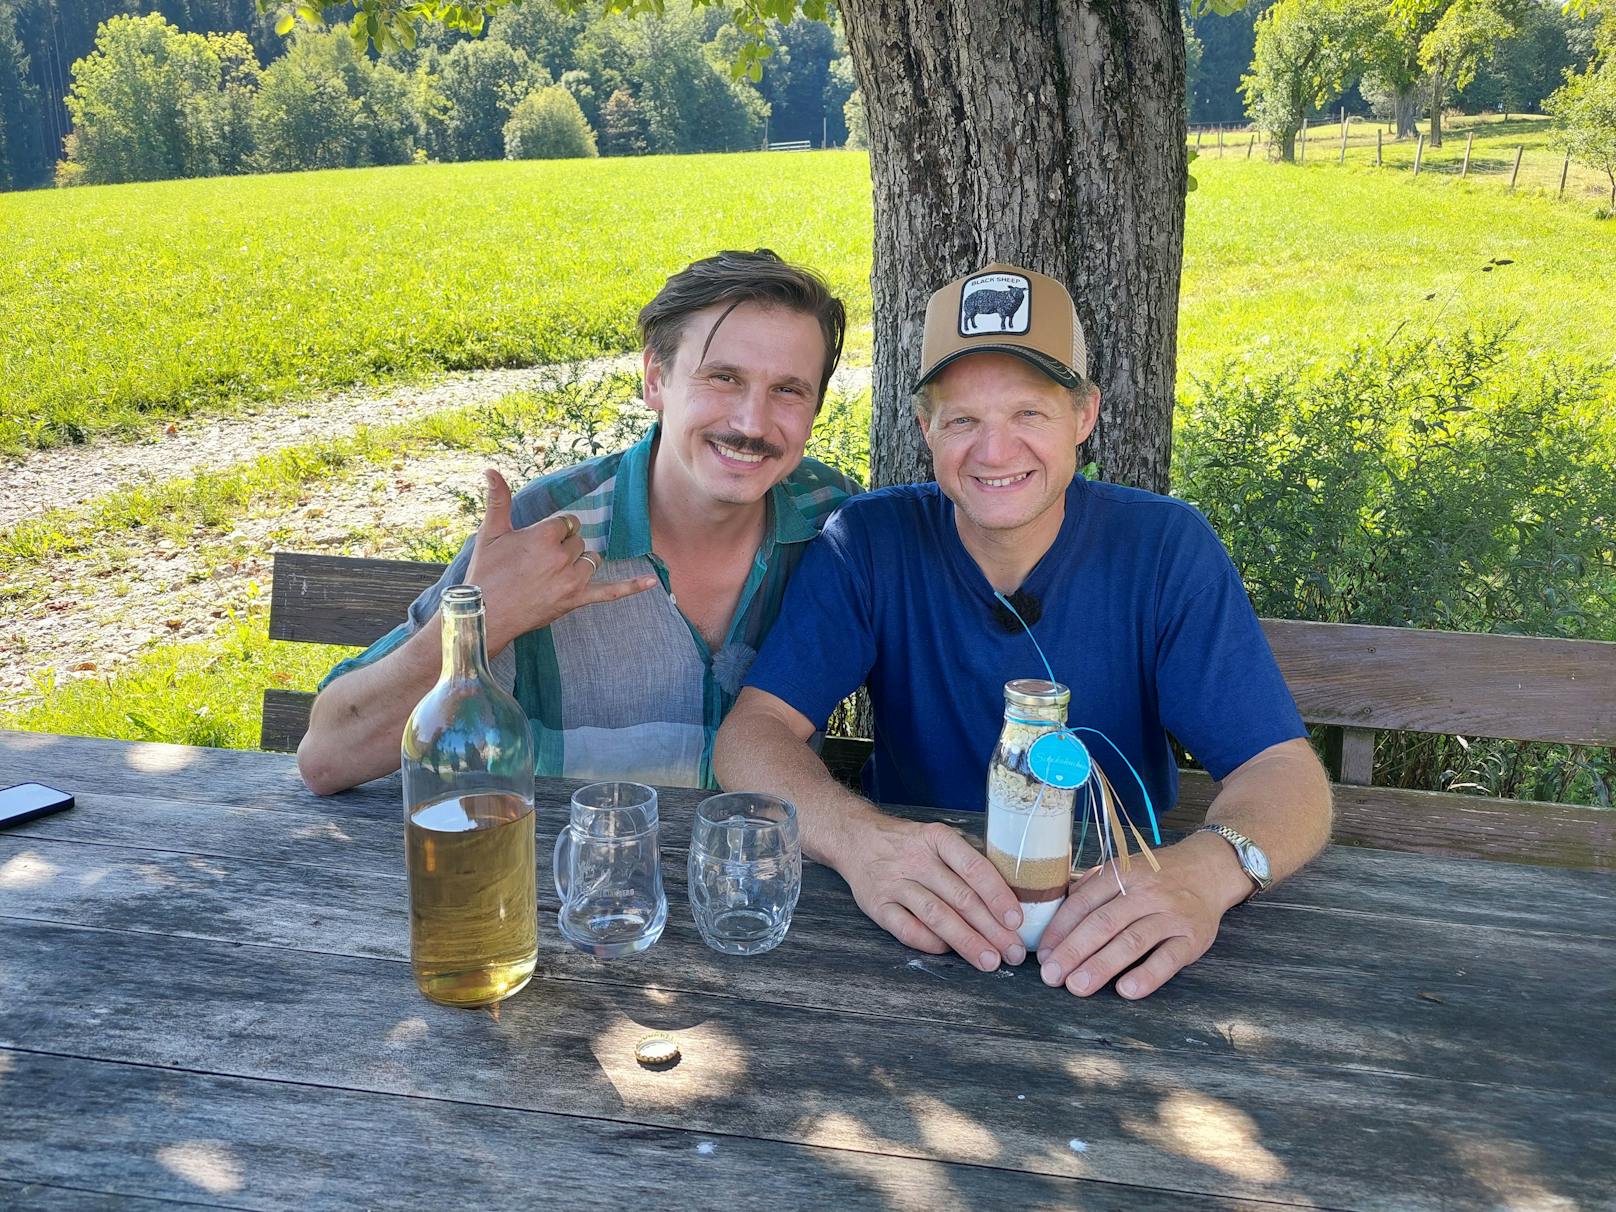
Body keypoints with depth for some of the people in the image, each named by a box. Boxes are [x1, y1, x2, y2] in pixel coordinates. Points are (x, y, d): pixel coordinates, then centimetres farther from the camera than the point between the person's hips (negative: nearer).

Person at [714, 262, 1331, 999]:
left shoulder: (1165, 548, -7)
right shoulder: (871, 543, -6)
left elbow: (1284, 773, -12)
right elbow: (752, 734, -14)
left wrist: (1206, 870, -36)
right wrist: (859, 840, -36)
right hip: (920, 934, 1)